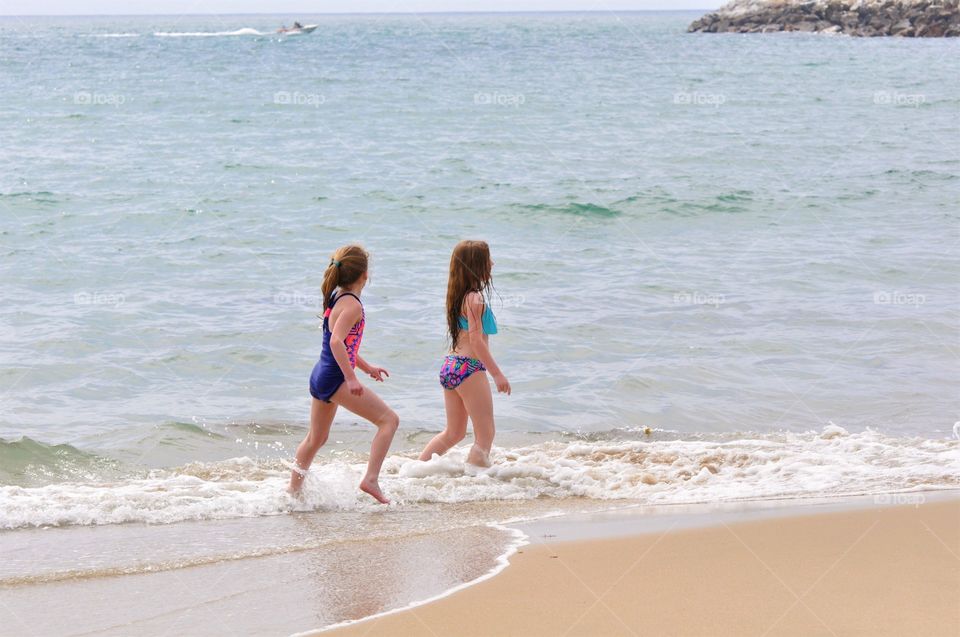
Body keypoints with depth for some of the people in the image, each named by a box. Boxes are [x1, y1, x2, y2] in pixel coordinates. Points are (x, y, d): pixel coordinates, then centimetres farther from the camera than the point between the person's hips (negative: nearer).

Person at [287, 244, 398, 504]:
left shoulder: (335, 299, 14)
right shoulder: (352, 305, -14)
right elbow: (337, 341, -28)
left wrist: (366, 367, 30)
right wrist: (351, 378, -30)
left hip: (320, 375, 10)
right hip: (335, 378, -10)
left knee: (316, 439, 23)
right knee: (389, 419, -7)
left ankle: (293, 490, 32)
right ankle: (371, 479, -15)